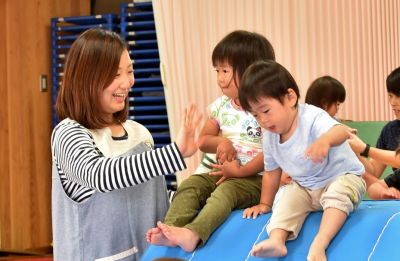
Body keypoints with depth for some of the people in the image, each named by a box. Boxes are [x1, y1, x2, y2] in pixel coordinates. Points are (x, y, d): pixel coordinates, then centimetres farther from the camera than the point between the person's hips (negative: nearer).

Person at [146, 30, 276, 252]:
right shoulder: (220, 106, 9)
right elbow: (203, 141, 15)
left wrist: (241, 171, -19)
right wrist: (220, 142, -8)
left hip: (254, 177, -7)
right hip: (223, 172, 7)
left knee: (225, 191, -34)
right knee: (190, 184, -17)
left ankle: (193, 234, -56)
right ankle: (170, 229, -37)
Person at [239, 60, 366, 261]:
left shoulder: (311, 118, -27)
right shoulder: (269, 136, -5)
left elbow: (341, 131, -49)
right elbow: (271, 171, 11)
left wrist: (325, 140, -72)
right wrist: (264, 204, 18)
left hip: (342, 177, -6)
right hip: (304, 187, 6)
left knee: (336, 195, -35)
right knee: (288, 199, -20)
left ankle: (319, 244, -50)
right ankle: (276, 239, -40)